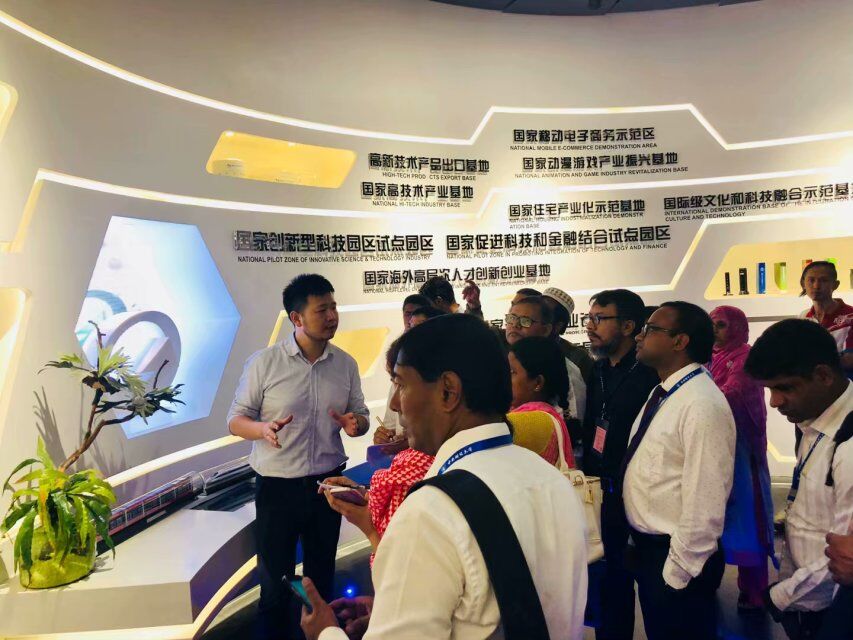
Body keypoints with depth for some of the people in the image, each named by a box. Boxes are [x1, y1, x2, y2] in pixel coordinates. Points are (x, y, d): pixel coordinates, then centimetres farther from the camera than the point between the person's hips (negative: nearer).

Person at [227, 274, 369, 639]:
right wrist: (263, 429, -28)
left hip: (327, 483, 3)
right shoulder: (264, 362, -11)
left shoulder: (346, 364, -1)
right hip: (277, 486, -3)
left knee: (322, 571, 19)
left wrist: (354, 424, -17)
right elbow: (236, 420, -6)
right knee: (274, 574, 12)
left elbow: (361, 415, 7)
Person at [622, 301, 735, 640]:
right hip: (647, 549, 9)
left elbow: (704, 503, -25)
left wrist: (677, 572, -18)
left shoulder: (702, 404, -24)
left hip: (677, 560, -8)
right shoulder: (662, 393, 6)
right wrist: (639, 541, 16)